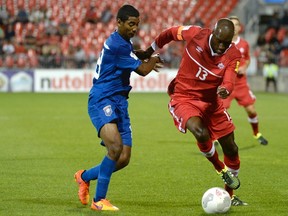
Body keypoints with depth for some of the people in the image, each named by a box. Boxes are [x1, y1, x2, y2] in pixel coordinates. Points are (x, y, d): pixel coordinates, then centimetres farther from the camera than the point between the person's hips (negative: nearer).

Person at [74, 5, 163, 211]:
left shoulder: (122, 42, 15)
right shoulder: (117, 45, -17)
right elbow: (143, 70, -10)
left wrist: (147, 62, 25)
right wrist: (155, 59, 10)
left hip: (119, 102, 10)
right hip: (102, 101, -10)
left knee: (123, 160, 2)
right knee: (116, 146, -29)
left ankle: (84, 176, 26)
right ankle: (99, 200, -20)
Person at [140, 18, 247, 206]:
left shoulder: (233, 55, -14)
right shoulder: (195, 34, -18)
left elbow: (229, 82, -27)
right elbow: (171, 33, 0)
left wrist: (225, 90, -51)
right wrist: (149, 52, 9)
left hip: (211, 102, 3)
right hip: (184, 98, -3)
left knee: (231, 149, 5)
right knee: (201, 133, -32)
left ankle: (230, 195, 28)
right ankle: (221, 170, -2)